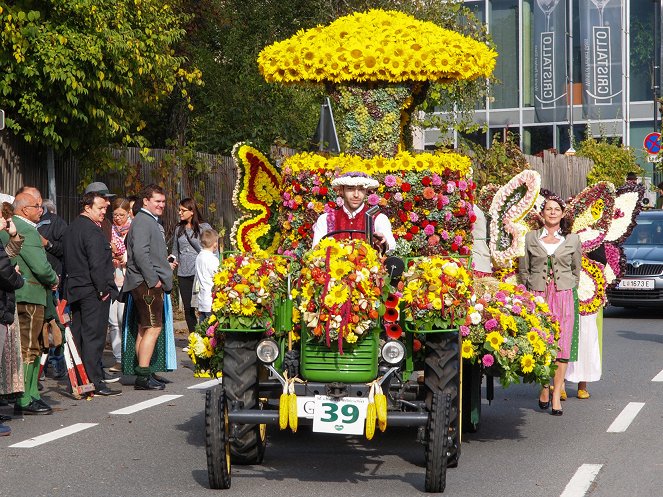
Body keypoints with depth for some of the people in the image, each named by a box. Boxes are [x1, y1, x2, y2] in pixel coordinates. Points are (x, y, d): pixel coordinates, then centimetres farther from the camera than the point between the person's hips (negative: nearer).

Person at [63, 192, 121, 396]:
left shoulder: (71, 228, 16)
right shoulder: (92, 230, -15)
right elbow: (96, 263, -21)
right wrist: (103, 290, -16)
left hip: (74, 288, 9)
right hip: (92, 291, -9)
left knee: (78, 335, 12)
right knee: (94, 336, -7)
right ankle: (95, 382, -7)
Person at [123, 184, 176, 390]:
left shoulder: (152, 222, 21)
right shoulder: (142, 221, -13)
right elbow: (140, 253, -22)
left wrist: (166, 265, 17)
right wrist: (153, 279, -21)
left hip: (150, 282, 11)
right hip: (146, 283, -11)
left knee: (144, 328, 13)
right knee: (153, 327, -12)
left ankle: (143, 372, 19)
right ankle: (143, 375, -12)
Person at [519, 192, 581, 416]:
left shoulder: (572, 240, 9)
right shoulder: (530, 238, 8)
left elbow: (576, 270, 18)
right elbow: (523, 269, 13)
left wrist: (568, 288, 10)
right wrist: (530, 291, 6)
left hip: (563, 296, 0)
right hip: (538, 296, 0)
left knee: (562, 345, -6)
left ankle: (556, 394, -4)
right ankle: (544, 388, 11)